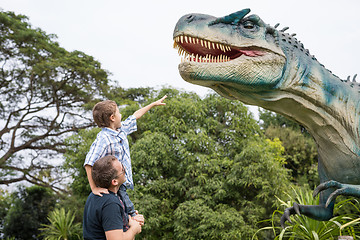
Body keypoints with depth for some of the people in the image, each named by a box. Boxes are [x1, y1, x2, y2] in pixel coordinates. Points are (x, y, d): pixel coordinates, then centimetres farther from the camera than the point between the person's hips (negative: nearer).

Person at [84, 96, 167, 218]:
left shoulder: (121, 130, 9)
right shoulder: (103, 138, -19)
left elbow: (134, 117, 26)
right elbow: (89, 164, -26)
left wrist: (153, 104, 36)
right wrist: (94, 188, -29)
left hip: (122, 187, 9)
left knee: (133, 217, 7)